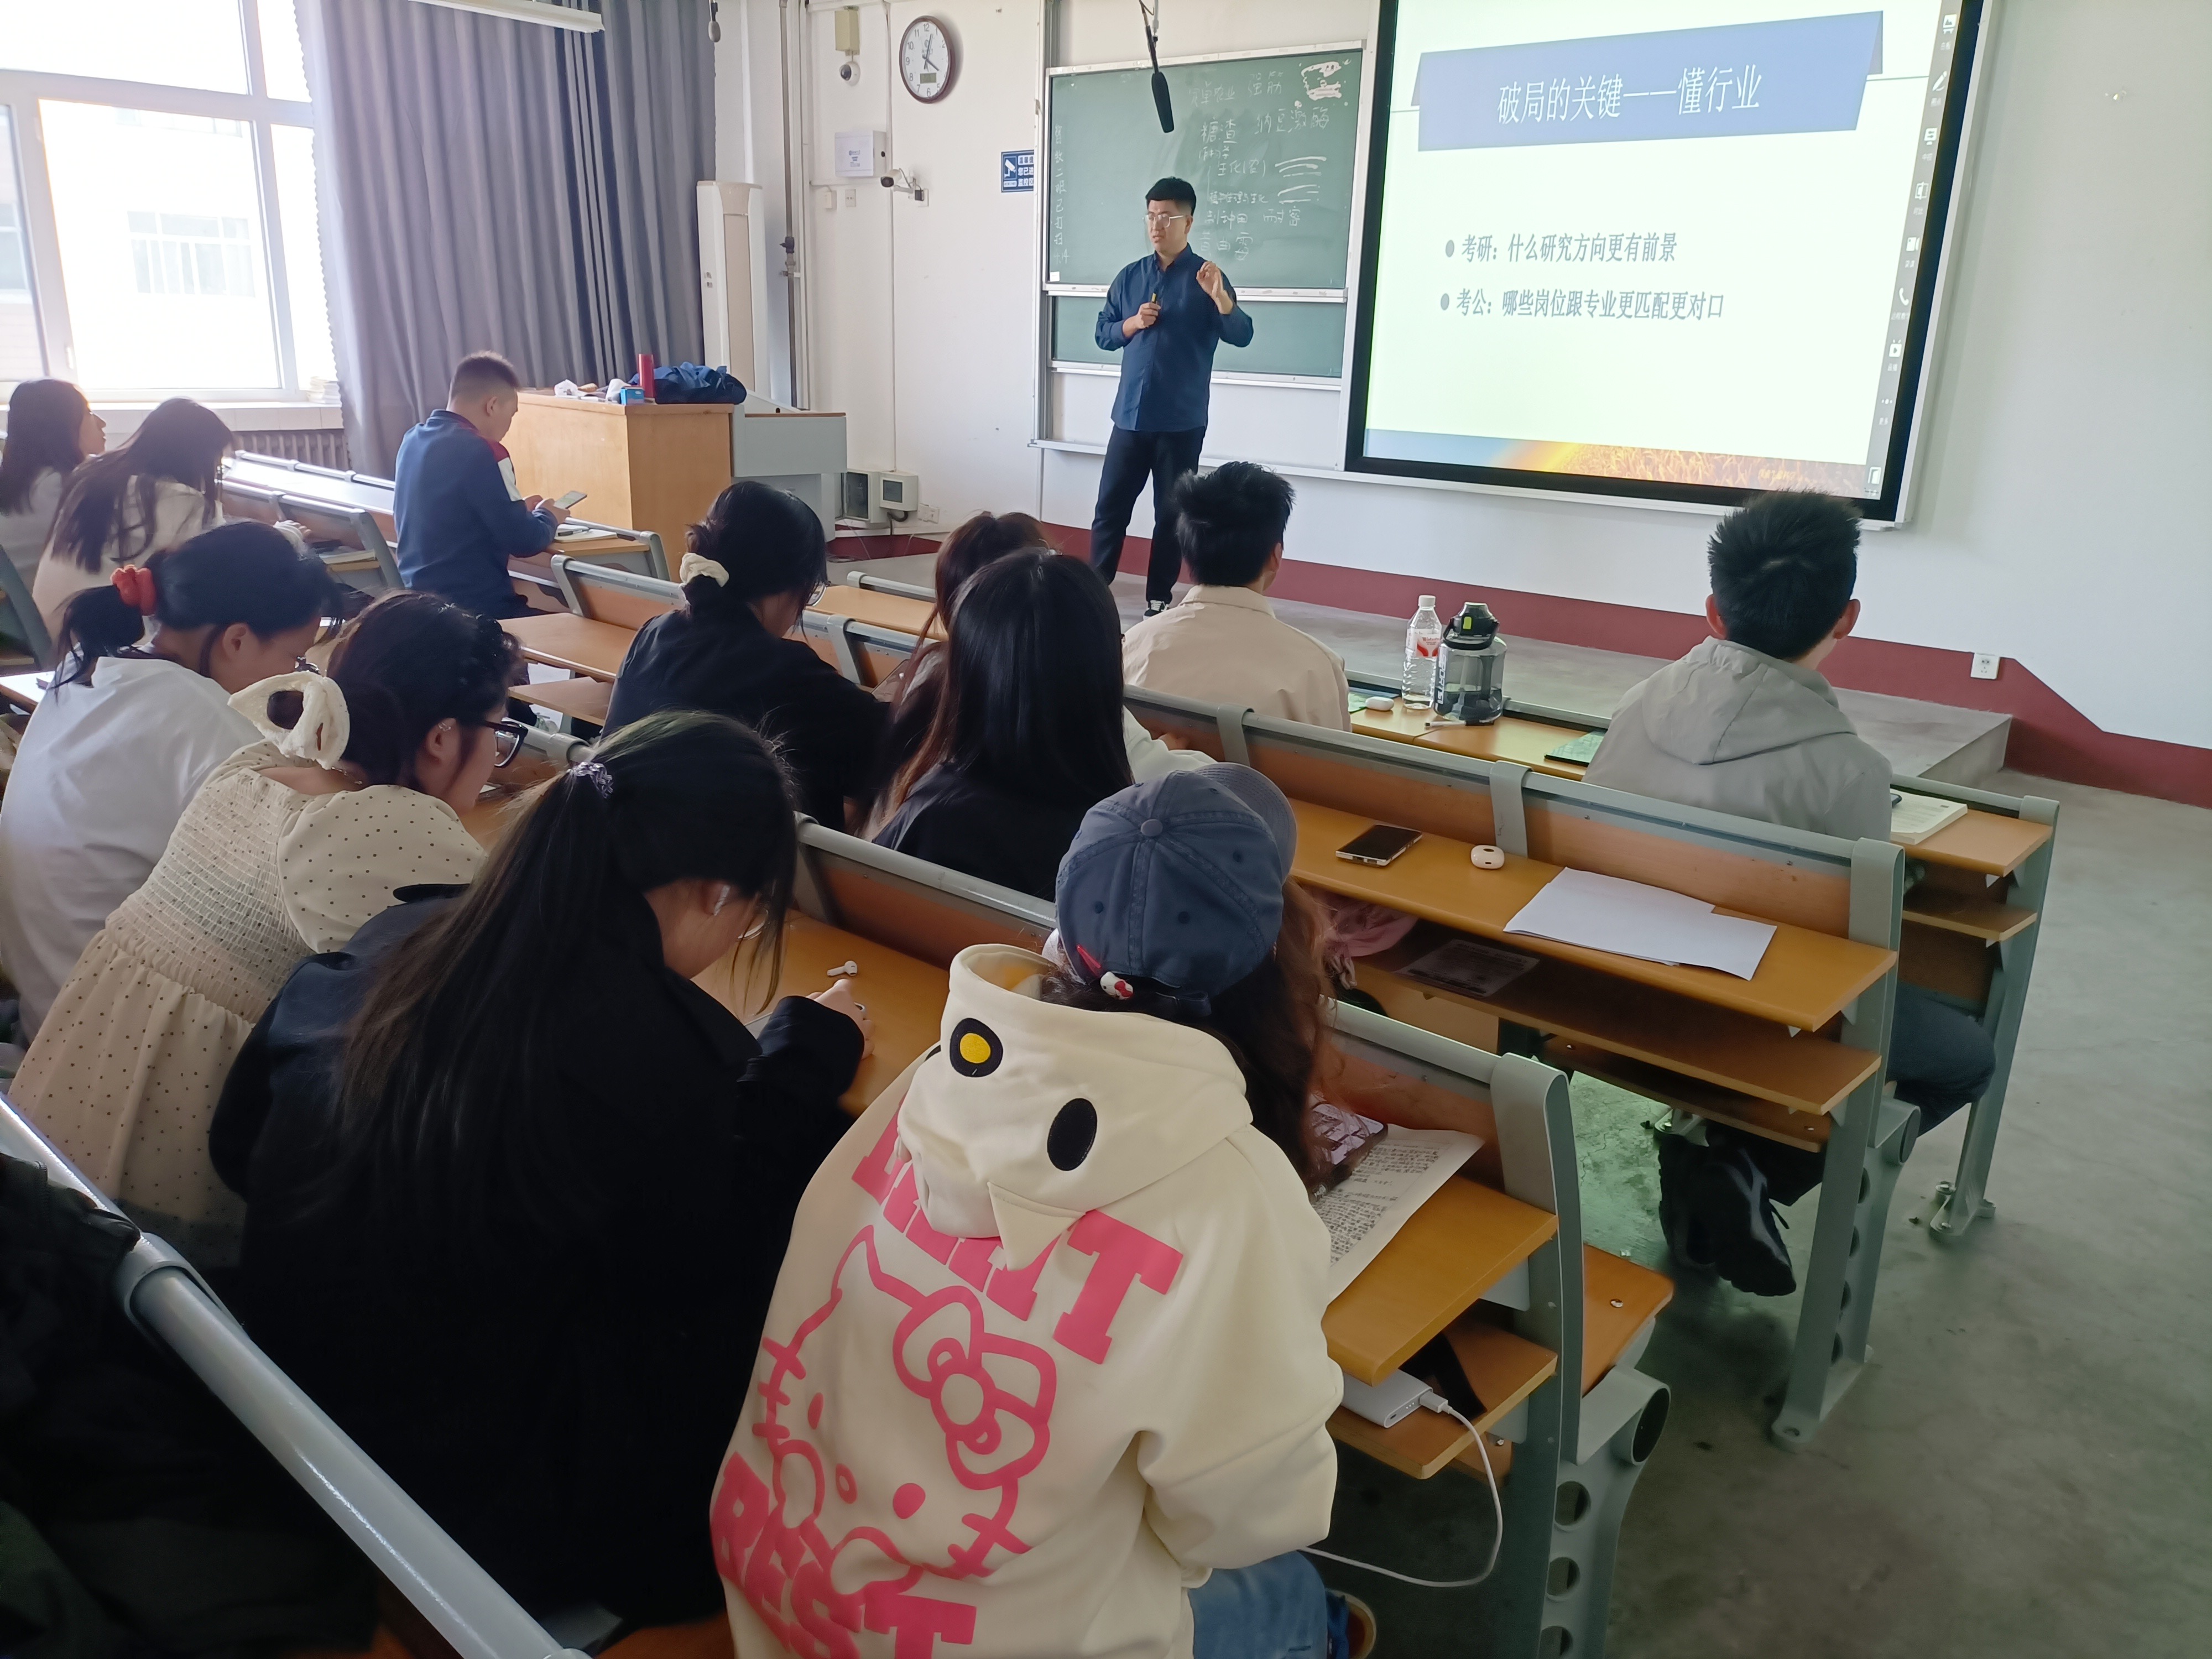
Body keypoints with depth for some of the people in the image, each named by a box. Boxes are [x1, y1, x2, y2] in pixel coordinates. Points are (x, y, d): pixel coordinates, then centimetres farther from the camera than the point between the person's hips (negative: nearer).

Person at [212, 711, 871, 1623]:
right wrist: (801, 1059, 0)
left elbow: (240, 1145, 7)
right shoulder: (660, 1050, -30)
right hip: (471, 1499, -7)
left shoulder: (400, 938, -10)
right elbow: (724, 1263, -11)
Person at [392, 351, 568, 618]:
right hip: (476, 608, -9)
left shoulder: (413, 439, 8)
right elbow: (524, 542, -15)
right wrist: (548, 516, 5)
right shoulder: (482, 451, -18)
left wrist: (518, 508, 22)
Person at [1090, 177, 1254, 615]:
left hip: (1182, 421, -2)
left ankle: (1159, 599, 14)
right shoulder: (1130, 276, 9)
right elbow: (1103, 334, 13)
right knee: (1110, 506, 2)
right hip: (1131, 415, 3)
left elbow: (1242, 335, -13)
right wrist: (1132, 324, -8)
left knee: (1171, 513, 4)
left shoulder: (1206, 277, -2)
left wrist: (1220, 297, -31)